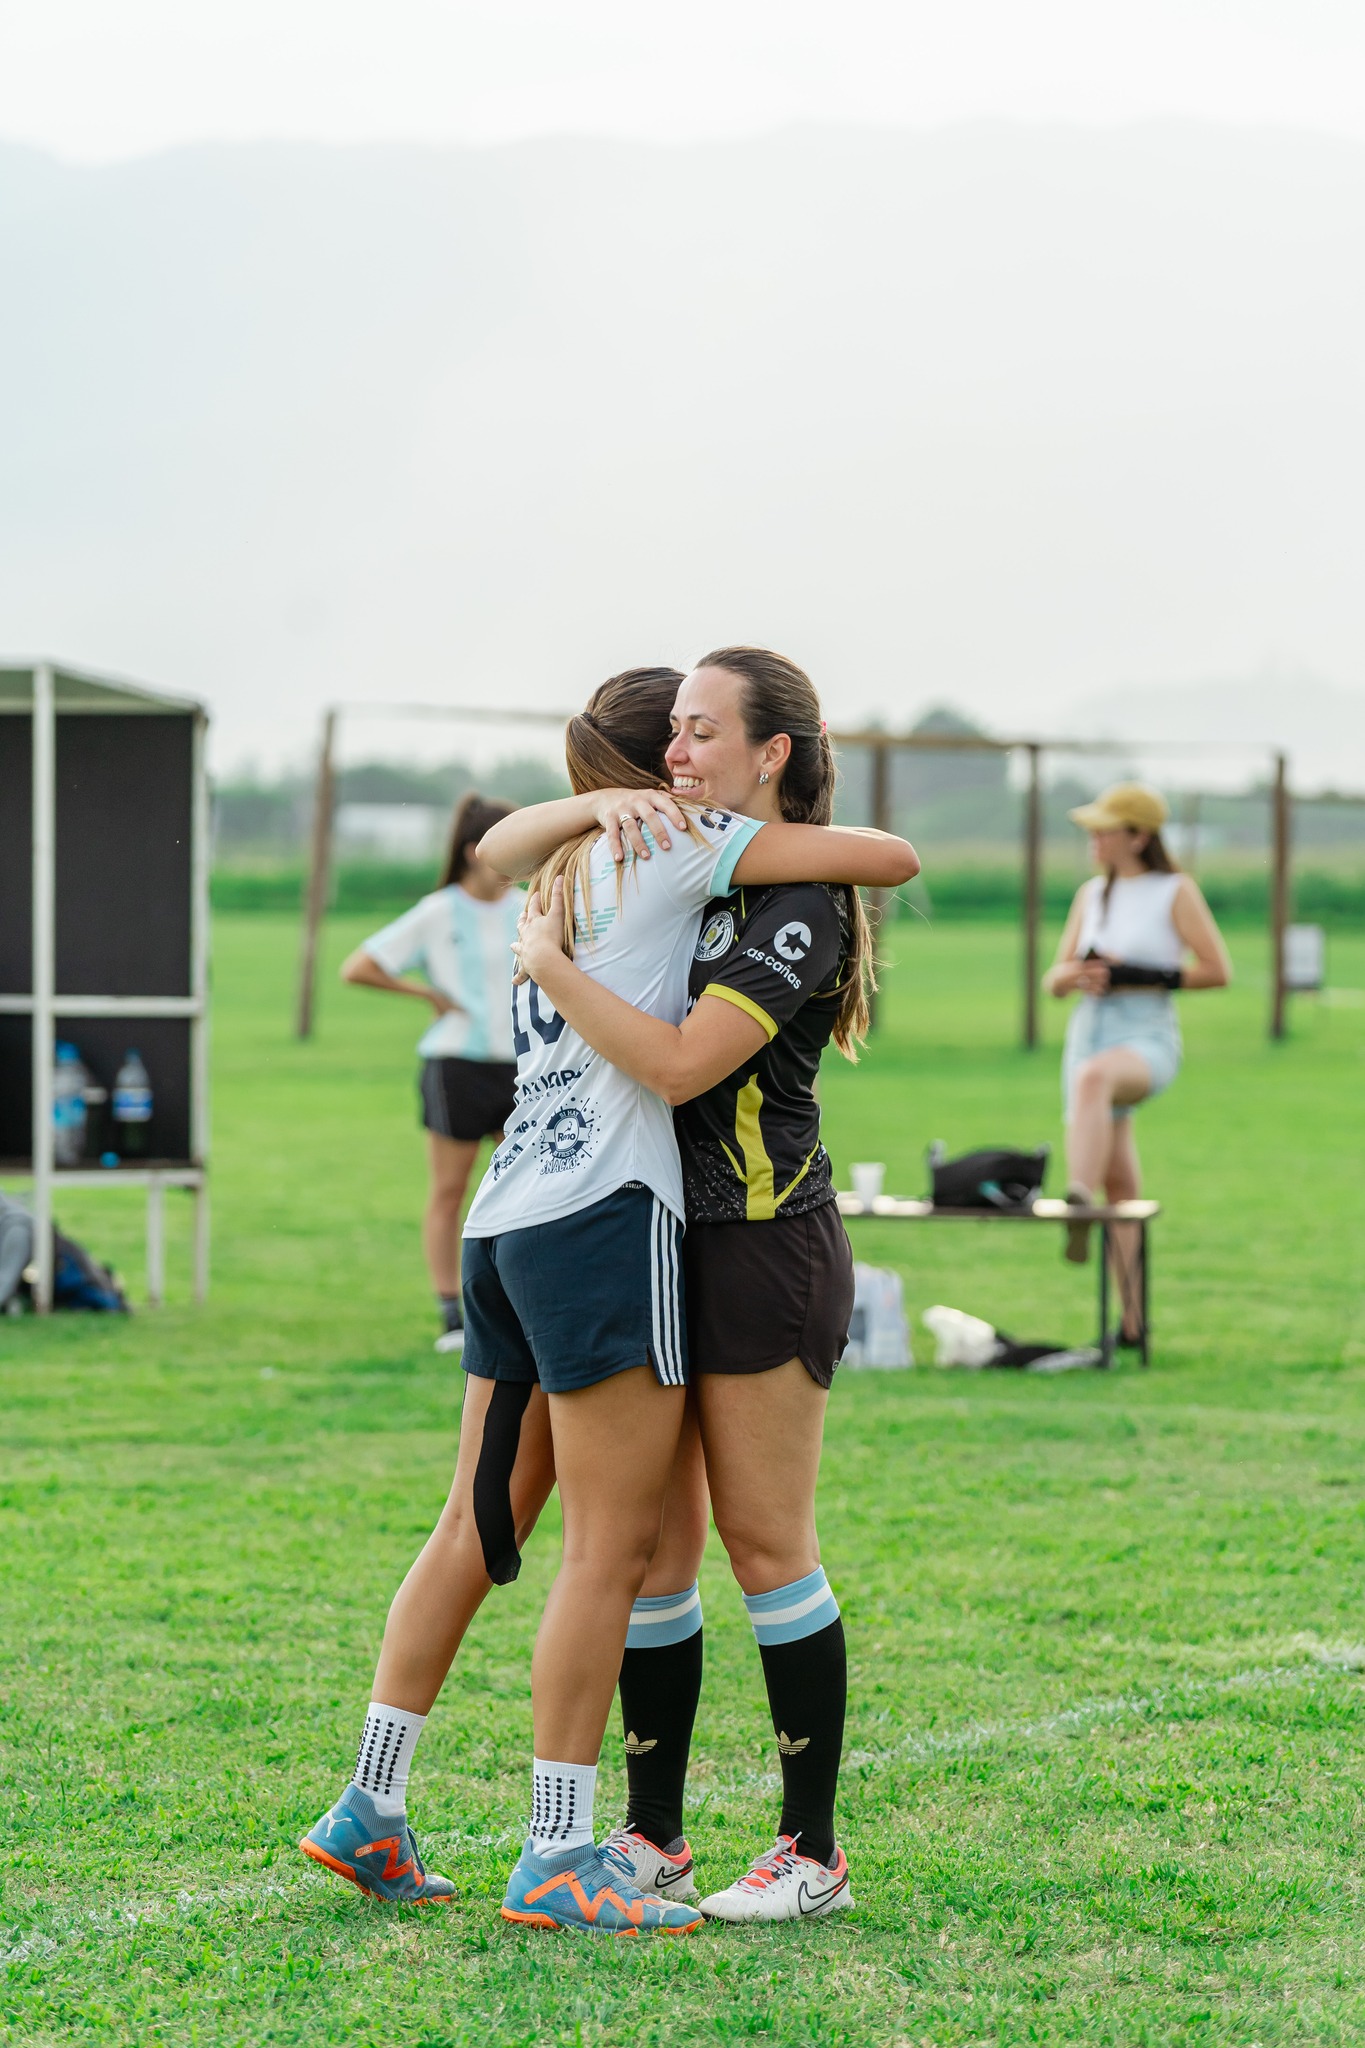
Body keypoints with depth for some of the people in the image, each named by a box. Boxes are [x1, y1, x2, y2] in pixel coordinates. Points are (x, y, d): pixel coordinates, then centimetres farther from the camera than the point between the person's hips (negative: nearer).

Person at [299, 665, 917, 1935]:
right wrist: (837, 858, 18)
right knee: (611, 1544, -5)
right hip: (600, 1221, -8)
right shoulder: (681, 843, -1)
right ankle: (557, 1861, -5)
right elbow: (893, 859, -2)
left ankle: (368, 1810, 15)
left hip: (507, 1224, 9)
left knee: (479, 1526, 13)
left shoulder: (568, 865, 21)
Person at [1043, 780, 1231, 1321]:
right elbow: (1054, 981, 18)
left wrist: (1138, 976, -14)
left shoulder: (1176, 891, 0)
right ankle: (1132, 1321, 8)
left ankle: (1079, 1199, -60)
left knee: (1094, 1076, -41)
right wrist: (1076, 974, -7)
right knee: (1120, 1187, 5)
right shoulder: (1092, 893, 17)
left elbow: (1218, 971, -6)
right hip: (1088, 1034, 6)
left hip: (1149, 1040, -6)